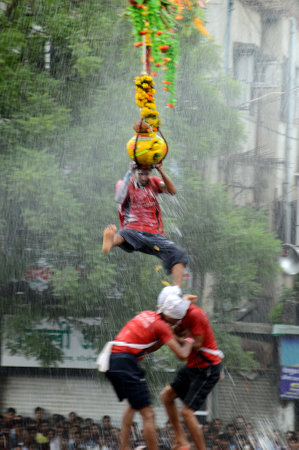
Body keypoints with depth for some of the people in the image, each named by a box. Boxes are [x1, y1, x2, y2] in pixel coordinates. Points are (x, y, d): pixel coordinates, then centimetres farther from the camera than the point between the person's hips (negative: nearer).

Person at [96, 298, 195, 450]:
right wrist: (188, 341, 12)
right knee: (148, 415, -6)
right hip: (125, 362, -9)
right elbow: (182, 355, -8)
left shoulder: (147, 314, 17)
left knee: (133, 405, 29)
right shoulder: (162, 326, -7)